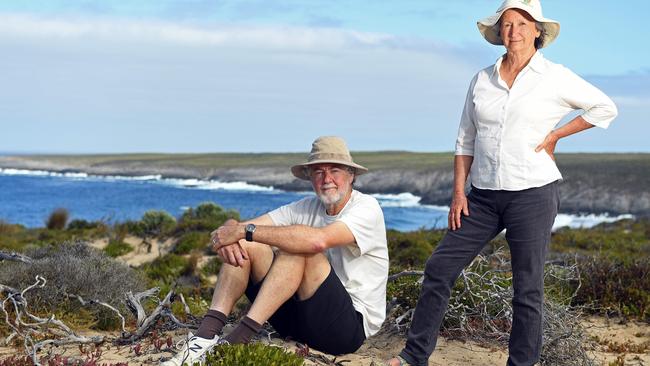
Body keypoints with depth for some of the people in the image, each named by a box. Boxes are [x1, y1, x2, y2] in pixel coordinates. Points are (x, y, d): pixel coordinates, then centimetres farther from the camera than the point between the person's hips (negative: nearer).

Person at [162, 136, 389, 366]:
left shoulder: (366, 207, -11)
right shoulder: (306, 208, 8)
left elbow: (318, 240, -32)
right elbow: (234, 226, 0)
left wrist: (245, 230, -28)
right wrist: (230, 233, -27)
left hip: (353, 324, -6)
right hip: (300, 320, 6)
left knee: (297, 251, -29)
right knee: (243, 246, -9)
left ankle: (237, 340, -31)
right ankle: (205, 336, -23)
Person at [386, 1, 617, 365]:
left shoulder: (555, 78, -2)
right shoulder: (482, 80, 9)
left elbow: (606, 108, 6)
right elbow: (465, 141, 12)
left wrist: (555, 135, -1)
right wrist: (459, 192, 4)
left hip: (533, 194, -4)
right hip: (484, 195, 4)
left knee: (528, 287, 2)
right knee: (440, 267, 2)